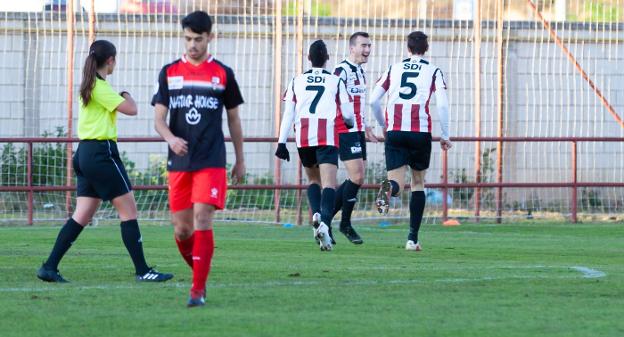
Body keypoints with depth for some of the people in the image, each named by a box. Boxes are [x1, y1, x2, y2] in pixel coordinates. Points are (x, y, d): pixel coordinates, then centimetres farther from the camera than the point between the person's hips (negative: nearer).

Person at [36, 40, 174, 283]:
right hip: (101, 152, -9)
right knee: (129, 210, -4)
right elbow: (131, 110, -15)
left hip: (86, 153, 9)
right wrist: (128, 97, 5)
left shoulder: (88, 86, 16)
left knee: (82, 216, 7)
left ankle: (50, 267, 2)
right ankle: (142, 270, -3)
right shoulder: (100, 87, -13)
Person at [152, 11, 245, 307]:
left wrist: (240, 160, 15)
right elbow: (159, 118, 5)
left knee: (202, 221, -14)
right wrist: (170, 138, -16)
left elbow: (233, 119, 13)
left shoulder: (223, 74, 4)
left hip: (211, 163, -3)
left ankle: (198, 290, -13)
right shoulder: (169, 72, 7)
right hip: (178, 163, 3)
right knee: (181, 230, 4)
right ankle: (200, 272, 29)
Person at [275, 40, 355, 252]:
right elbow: (348, 115, 10)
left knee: (313, 179, 22)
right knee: (329, 183, -10)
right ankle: (325, 224, -31)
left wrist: (282, 142, 8)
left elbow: (288, 113, 7)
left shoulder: (297, 81, 13)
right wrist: (351, 124, 33)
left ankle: (316, 213, -2)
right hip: (327, 137, -3)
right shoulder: (336, 81, 9)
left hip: (303, 138, 3)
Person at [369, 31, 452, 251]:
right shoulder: (433, 71, 7)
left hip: (394, 132, 1)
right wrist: (445, 136, 4)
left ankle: (389, 188, -42)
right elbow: (442, 105, -5)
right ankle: (413, 238, 10)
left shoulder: (393, 69, 13)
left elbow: (373, 100, 8)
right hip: (421, 132, -1)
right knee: (418, 182, 14)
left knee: (397, 182, -2)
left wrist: (384, 125, 23)